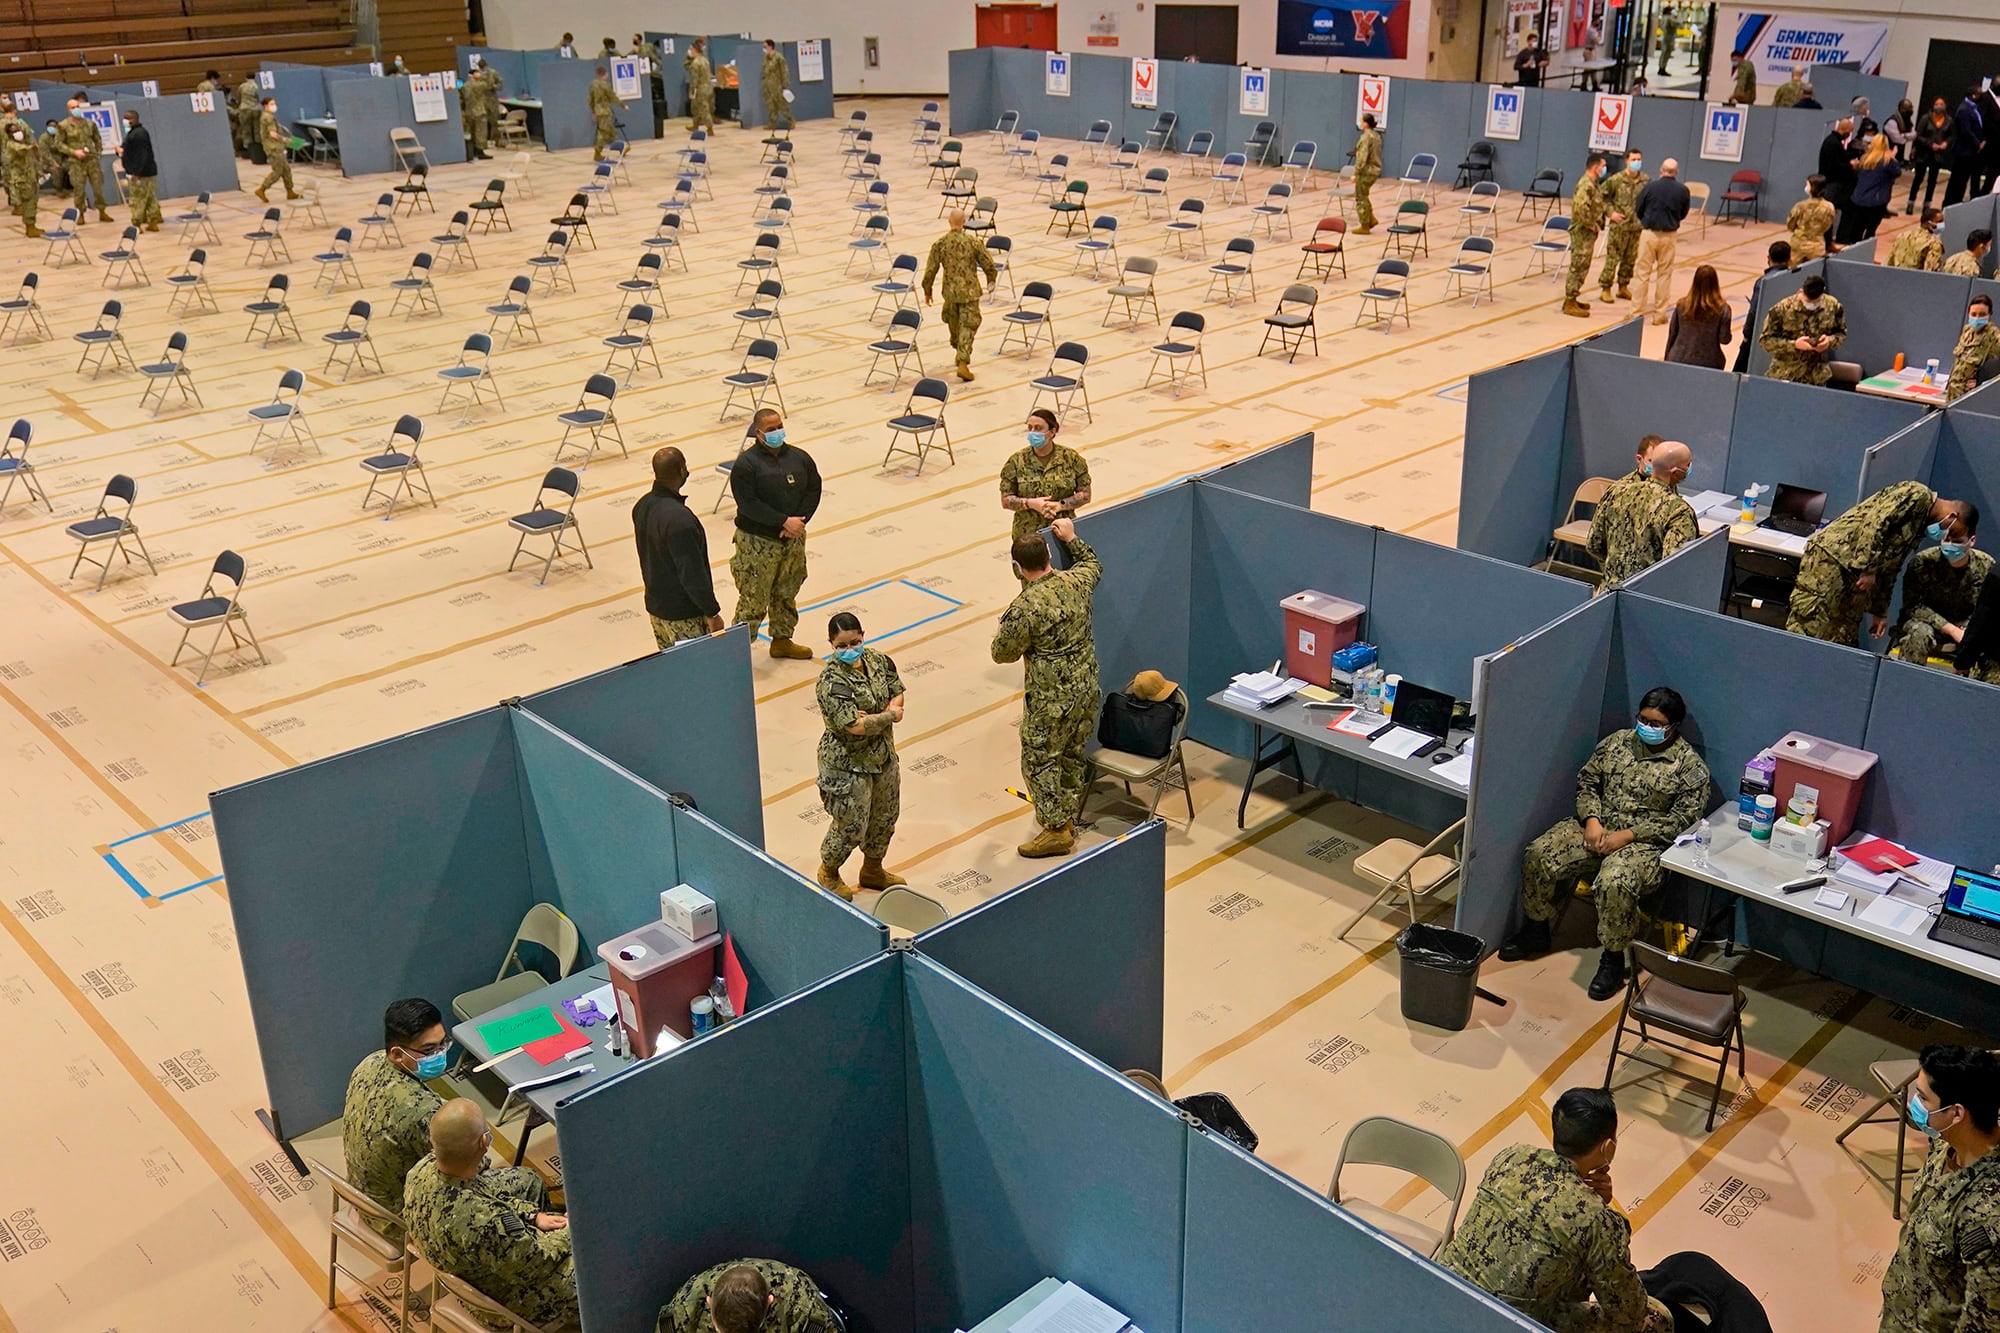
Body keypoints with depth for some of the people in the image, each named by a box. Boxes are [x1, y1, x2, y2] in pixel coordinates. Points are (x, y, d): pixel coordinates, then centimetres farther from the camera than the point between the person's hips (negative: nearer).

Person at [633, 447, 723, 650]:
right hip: (682, 614, -9)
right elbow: (693, 574, -24)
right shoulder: (679, 518, -27)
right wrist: (712, 613, -15)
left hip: (655, 605, 9)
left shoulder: (642, 506, 0)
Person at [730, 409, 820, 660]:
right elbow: (748, 503, -20)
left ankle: (782, 641, 35)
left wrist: (799, 521, -12)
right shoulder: (746, 464, -13)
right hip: (757, 542, -6)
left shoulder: (799, 457, 3)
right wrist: (784, 521, -23)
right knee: (753, 598, -3)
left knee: (786, 593, 19)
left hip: (793, 540, 6)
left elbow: (813, 490, 3)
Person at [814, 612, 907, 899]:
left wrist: (877, 717, -17)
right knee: (851, 827, 7)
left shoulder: (878, 660, -5)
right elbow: (855, 725, -31)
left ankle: (872, 870, 47)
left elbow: (897, 691, 1)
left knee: (885, 818, 23)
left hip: (883, 755, 7)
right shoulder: (832, 681, -27)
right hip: (848, 765, -7)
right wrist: (890, 716, -18)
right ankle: (828, 872, 36)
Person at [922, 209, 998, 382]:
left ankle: (960, 353, 40)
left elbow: (931, 270, -4)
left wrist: (927, 291, 9)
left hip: (950, 291, 2)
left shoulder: (939, 244, -6)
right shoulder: (973, 242, -9)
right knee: (968, 326, -2)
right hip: (970, 291, -2)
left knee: (954, 324, 22)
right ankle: (963, 362, -13)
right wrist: (991, 280, 19)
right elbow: (988, 265, -1)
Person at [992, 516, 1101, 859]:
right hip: (1086, 686, 7)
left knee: (1039, 760, 8)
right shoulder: (1076, 582, -5)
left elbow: (1003, 654, -9)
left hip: (1051, 697, -7)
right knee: (1072, 754, 22)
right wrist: (1071, 538, 31)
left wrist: (1004, 626, 10)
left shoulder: (1024, 608, -24)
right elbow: (1094, 564, 21)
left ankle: (1056, 831, 12)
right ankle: (1067, 816, 37)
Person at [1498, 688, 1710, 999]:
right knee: (1538, 855, -15)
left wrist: (1627, 835, -19)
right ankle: (1535, 930, 6)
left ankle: (1613, 958, -13)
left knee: (1614, 882, -36)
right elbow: (1586, 781, 11)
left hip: (1646, 841, -5)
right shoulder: (1616, 741, 8)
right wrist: (1592, 820, -8)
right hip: (1596, 826, 5)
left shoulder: (1690, 766, -7)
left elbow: (1683, 820, -12)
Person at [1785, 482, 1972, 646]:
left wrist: (1879, 612, 21)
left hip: (1855, 571, 10)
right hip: (1830, 554, -10)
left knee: (1842, 640, 4)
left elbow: (1890, 568, 24)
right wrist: (1867, 569, -19)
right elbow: (1875, 524, -19)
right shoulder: (1916, 495, -6)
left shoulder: (1921, 525, 23)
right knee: (1809, 625, -15)